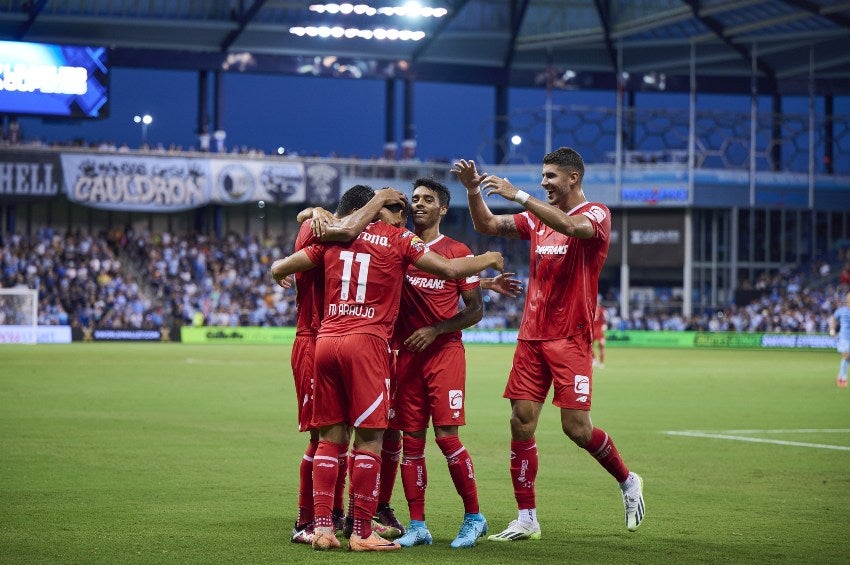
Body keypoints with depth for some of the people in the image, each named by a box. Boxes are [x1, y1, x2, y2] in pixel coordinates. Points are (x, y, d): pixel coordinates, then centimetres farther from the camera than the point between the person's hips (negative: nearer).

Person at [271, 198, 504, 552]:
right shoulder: (398, 240, 3)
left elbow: (280, 269, 18)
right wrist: (489, 259, 20)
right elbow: (450, 269, 2)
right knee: (370, 439, -2)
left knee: (330, 437, 9)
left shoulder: (333, 237, 13)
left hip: (326, 340, 5)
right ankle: (362, 534, -4)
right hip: (366, 342, -4)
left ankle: (322, 527, 7)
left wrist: (279, 273, 42)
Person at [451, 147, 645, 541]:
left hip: (570, 339, -6)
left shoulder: (596, 214, -6)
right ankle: (526, 520, 4)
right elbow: (487, 225, 13)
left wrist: (519, 196, -31)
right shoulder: (538, 217, 14)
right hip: (531, 335, 6)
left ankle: (628, 482, 19)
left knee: (576, 427, -8)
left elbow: (571, 226, -28)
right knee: (521, 422, -1)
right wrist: (473, 191, -5)